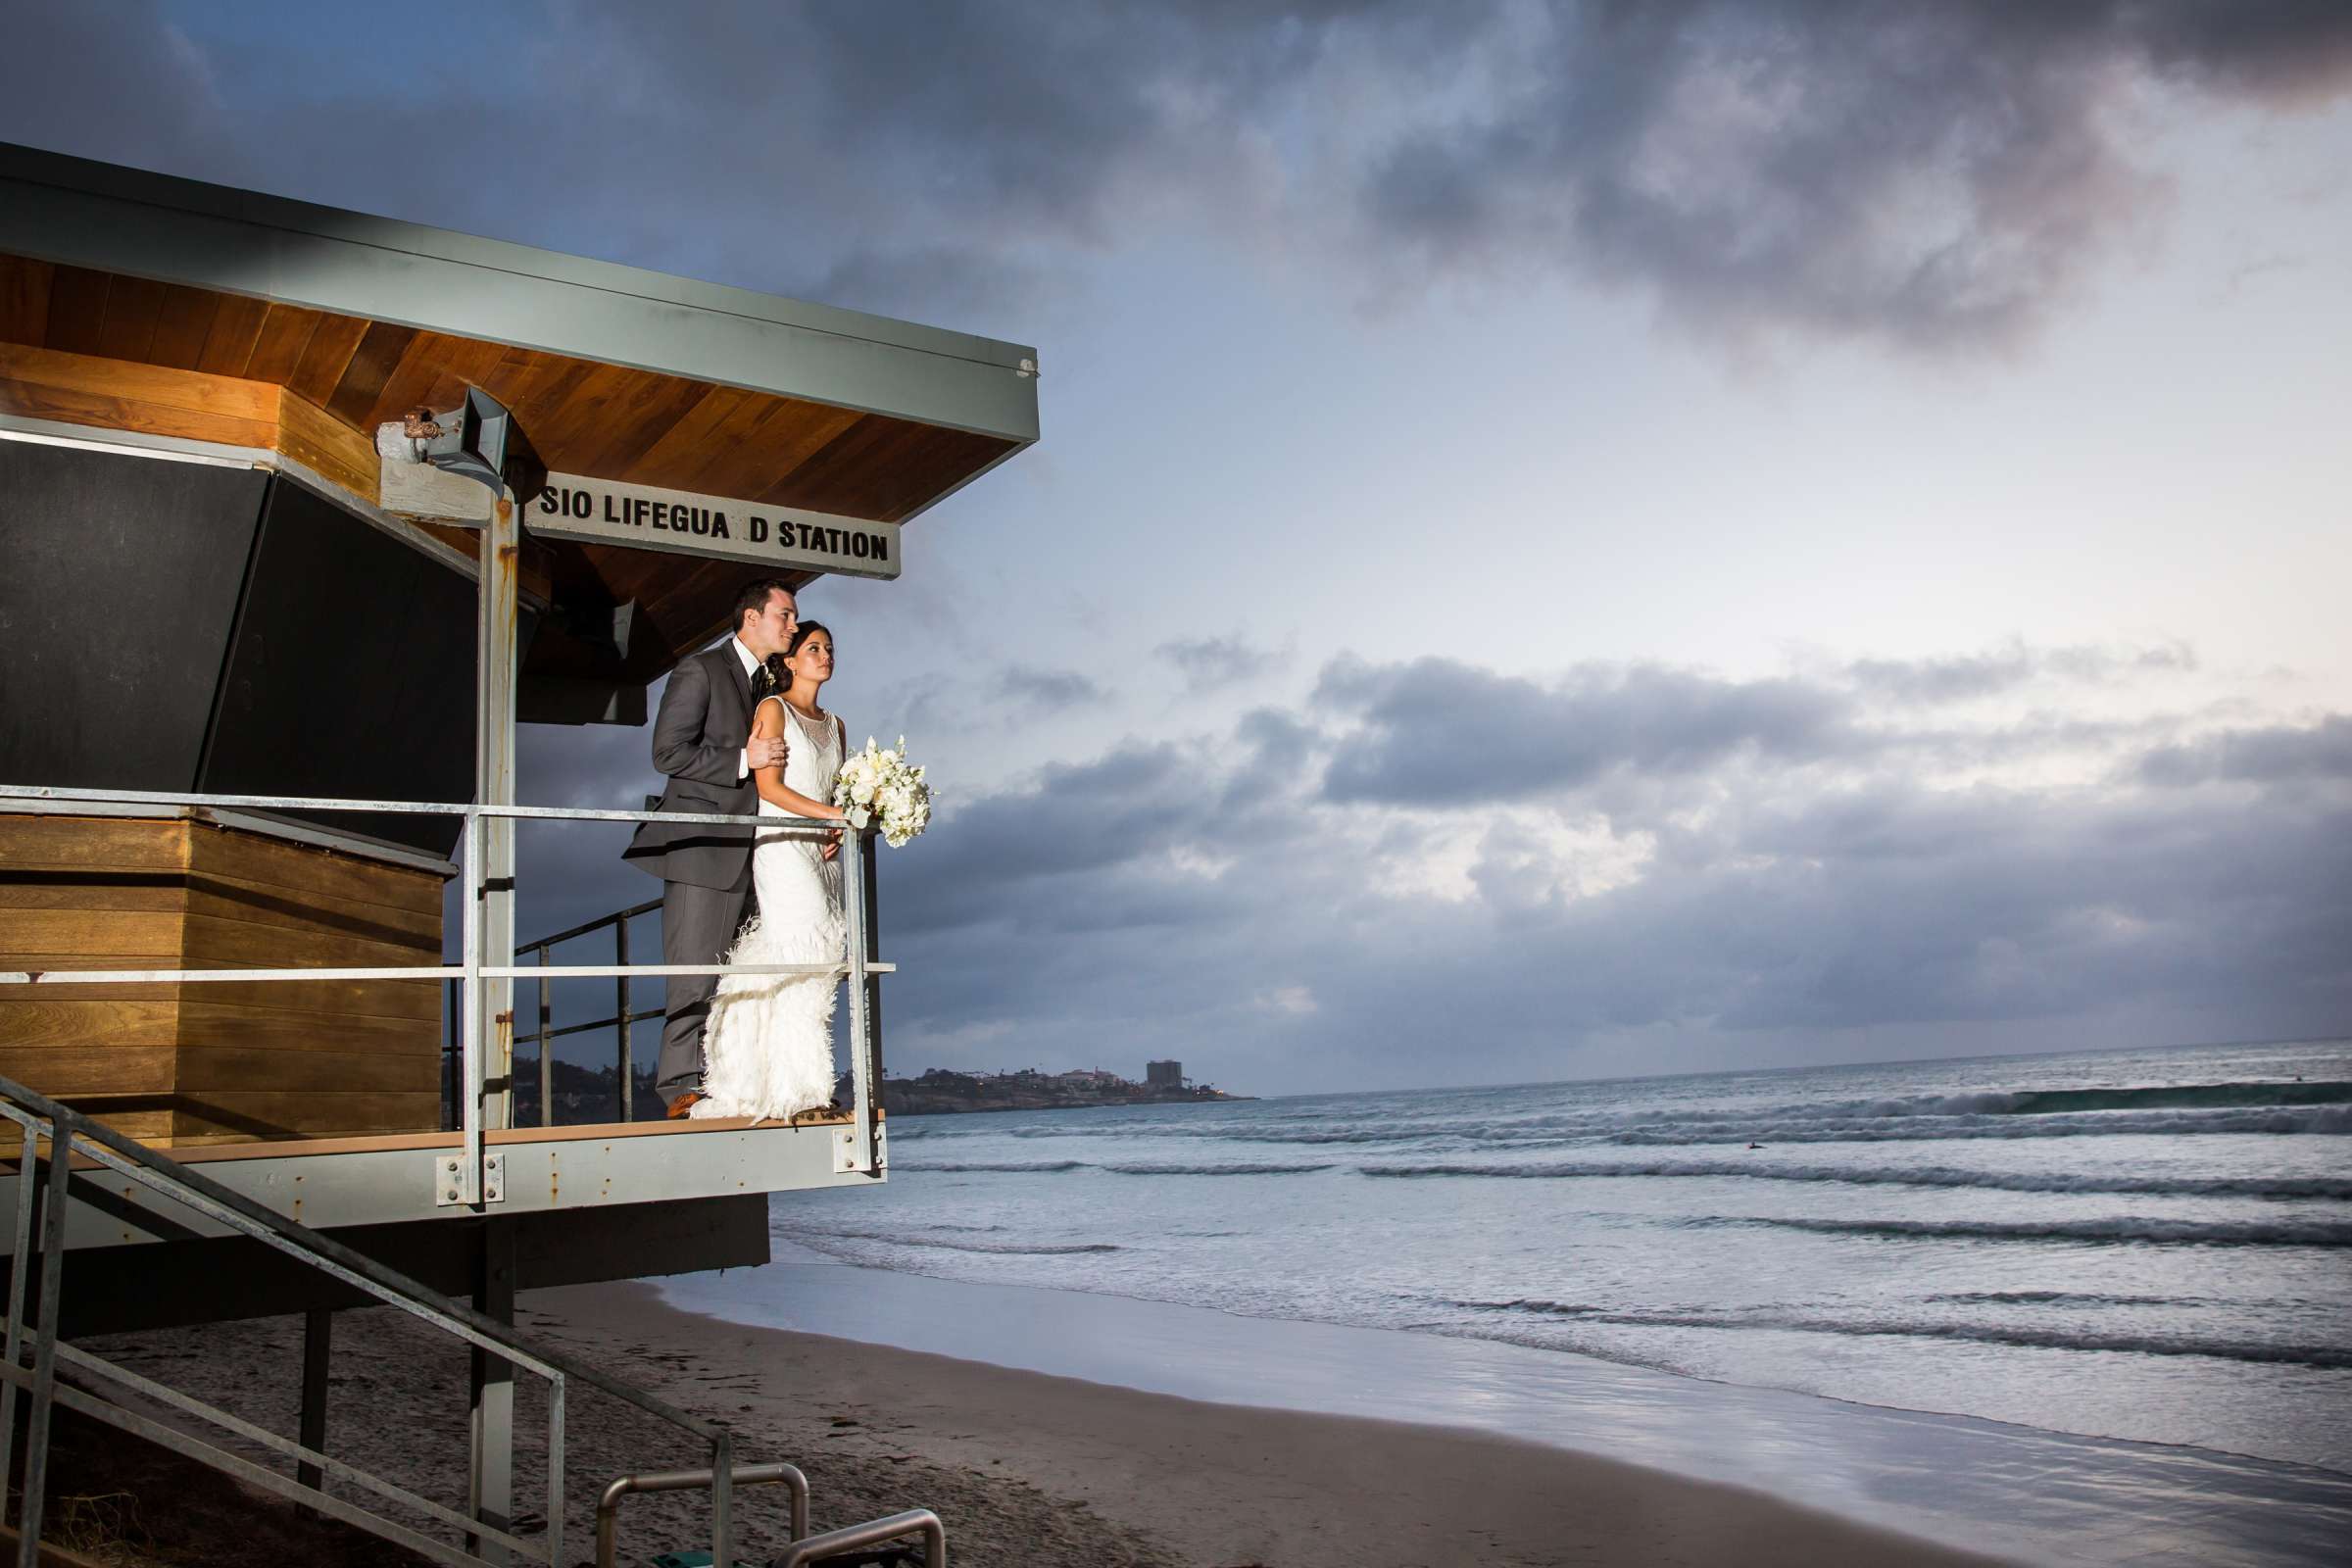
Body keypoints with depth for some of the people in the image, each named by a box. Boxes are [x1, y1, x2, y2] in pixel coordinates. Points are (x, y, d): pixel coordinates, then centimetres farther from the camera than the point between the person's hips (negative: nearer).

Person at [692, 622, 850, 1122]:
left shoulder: (834, 725, 21)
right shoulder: (773, 708, 1)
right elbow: (770, 786, -9)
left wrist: (839, 832, -2)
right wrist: (834, 813, -16)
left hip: (824, 853, 7)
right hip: (783, 846, -7)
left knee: (817, 965, -2)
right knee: (804, 959, -16)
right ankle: (799, 1090, -15)